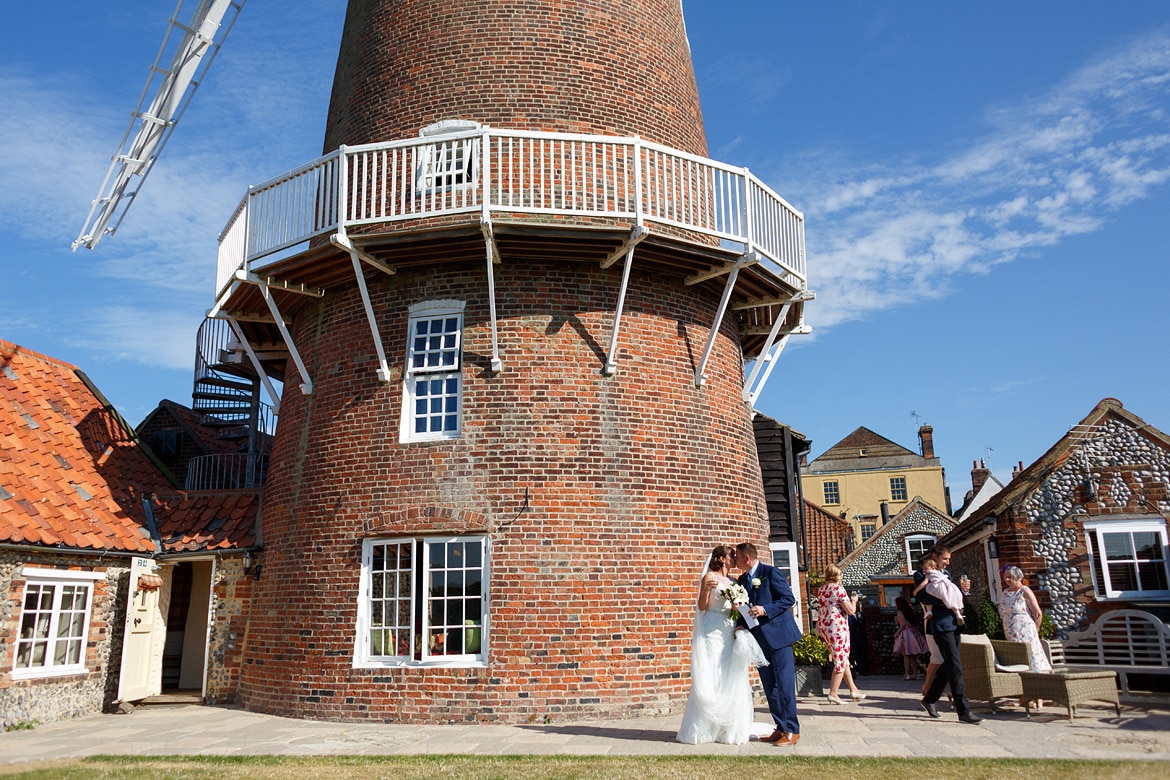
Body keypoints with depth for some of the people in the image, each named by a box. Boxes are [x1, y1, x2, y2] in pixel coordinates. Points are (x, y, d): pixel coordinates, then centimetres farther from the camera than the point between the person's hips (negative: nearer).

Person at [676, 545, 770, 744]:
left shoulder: (730, 581, 17)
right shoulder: (709, 577, -4)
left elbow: (733, 608, 16)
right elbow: (702, 606, -10)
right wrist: (706, 589, -27)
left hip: (729, 632, 7)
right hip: (712, 632, -7)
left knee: (730, 679, 5)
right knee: (710, 678, -5)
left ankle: (728, 728, 13)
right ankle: (702, 729, 3)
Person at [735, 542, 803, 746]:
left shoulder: (771, 572, -8)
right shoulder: (742, 579, 13)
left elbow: (789, 599, -11)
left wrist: (765, 610, -20)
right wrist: (741, 626, 0)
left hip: (778, 634, -7)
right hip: (759, 638, 7)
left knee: (784, 684, -5)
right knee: (769, 687, 10)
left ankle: (792, 731, 2)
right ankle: (781, 728, 17)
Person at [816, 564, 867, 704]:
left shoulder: (820, 590, 10)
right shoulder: (838, 588, -12)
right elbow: (851, 610, -13)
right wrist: (854, 600, 6)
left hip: (823, 627, 8)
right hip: (837, 627, -8)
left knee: (843, 660, 18)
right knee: (840, 661, 0)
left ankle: (853, 690, 24)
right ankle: (833, 694, -1)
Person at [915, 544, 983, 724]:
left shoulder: (946, 573, 20)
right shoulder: (921, 574, -5)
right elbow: (924, 597, -17)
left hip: (953, 623, 8)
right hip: (941, 625, -8)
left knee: (949, 665, 12)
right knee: (955, 666, -10)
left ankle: (929, 699, 26)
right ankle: (964, 711, -8)